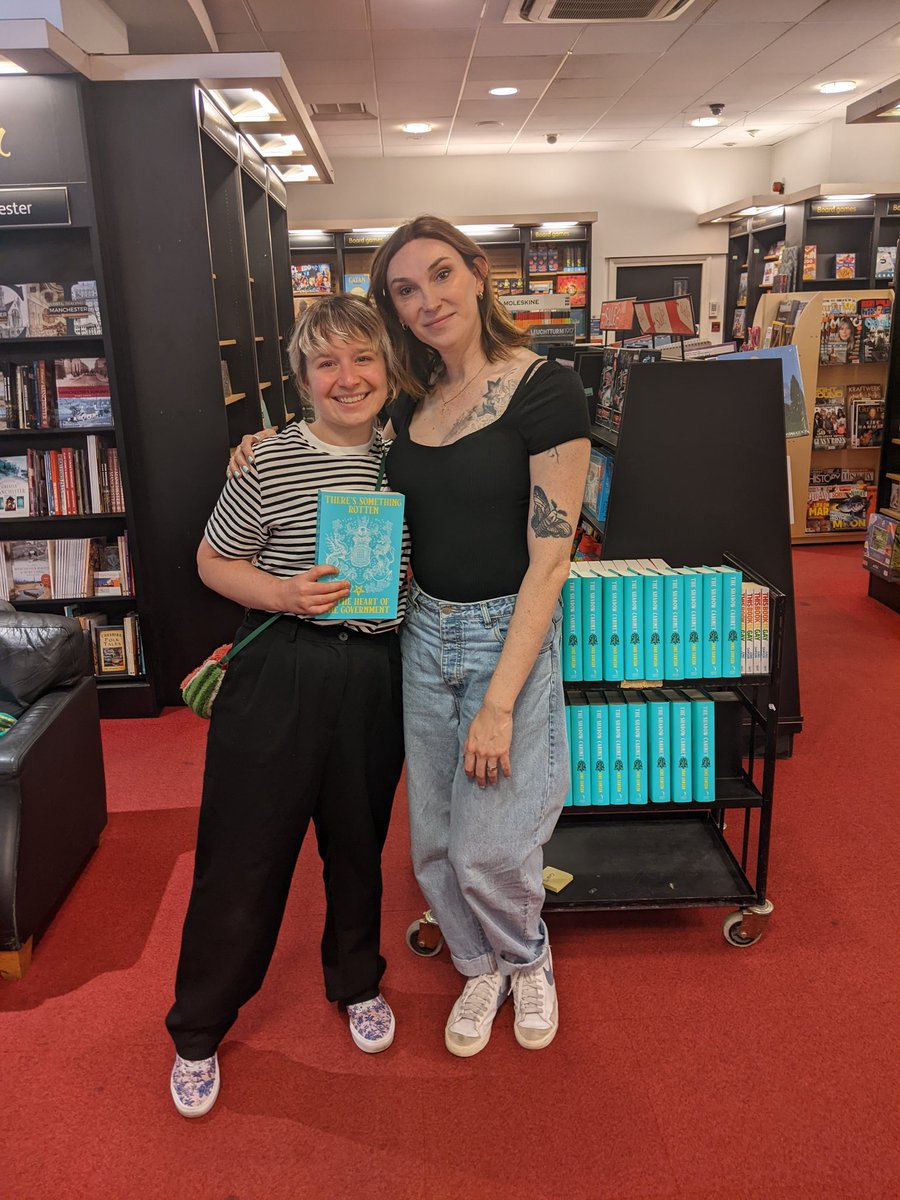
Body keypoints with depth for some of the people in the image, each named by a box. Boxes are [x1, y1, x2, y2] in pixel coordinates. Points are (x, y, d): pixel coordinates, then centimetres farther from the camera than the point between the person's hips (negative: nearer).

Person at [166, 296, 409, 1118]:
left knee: (359, 842, 20)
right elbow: (213, 562, -1)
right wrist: (283, 594, -17)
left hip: (376, 679, 4)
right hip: (279, 676, -4)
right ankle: (198, 1029, 29)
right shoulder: (270, 463, -9)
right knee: (243, 852, 5)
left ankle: (357, 981, 46)